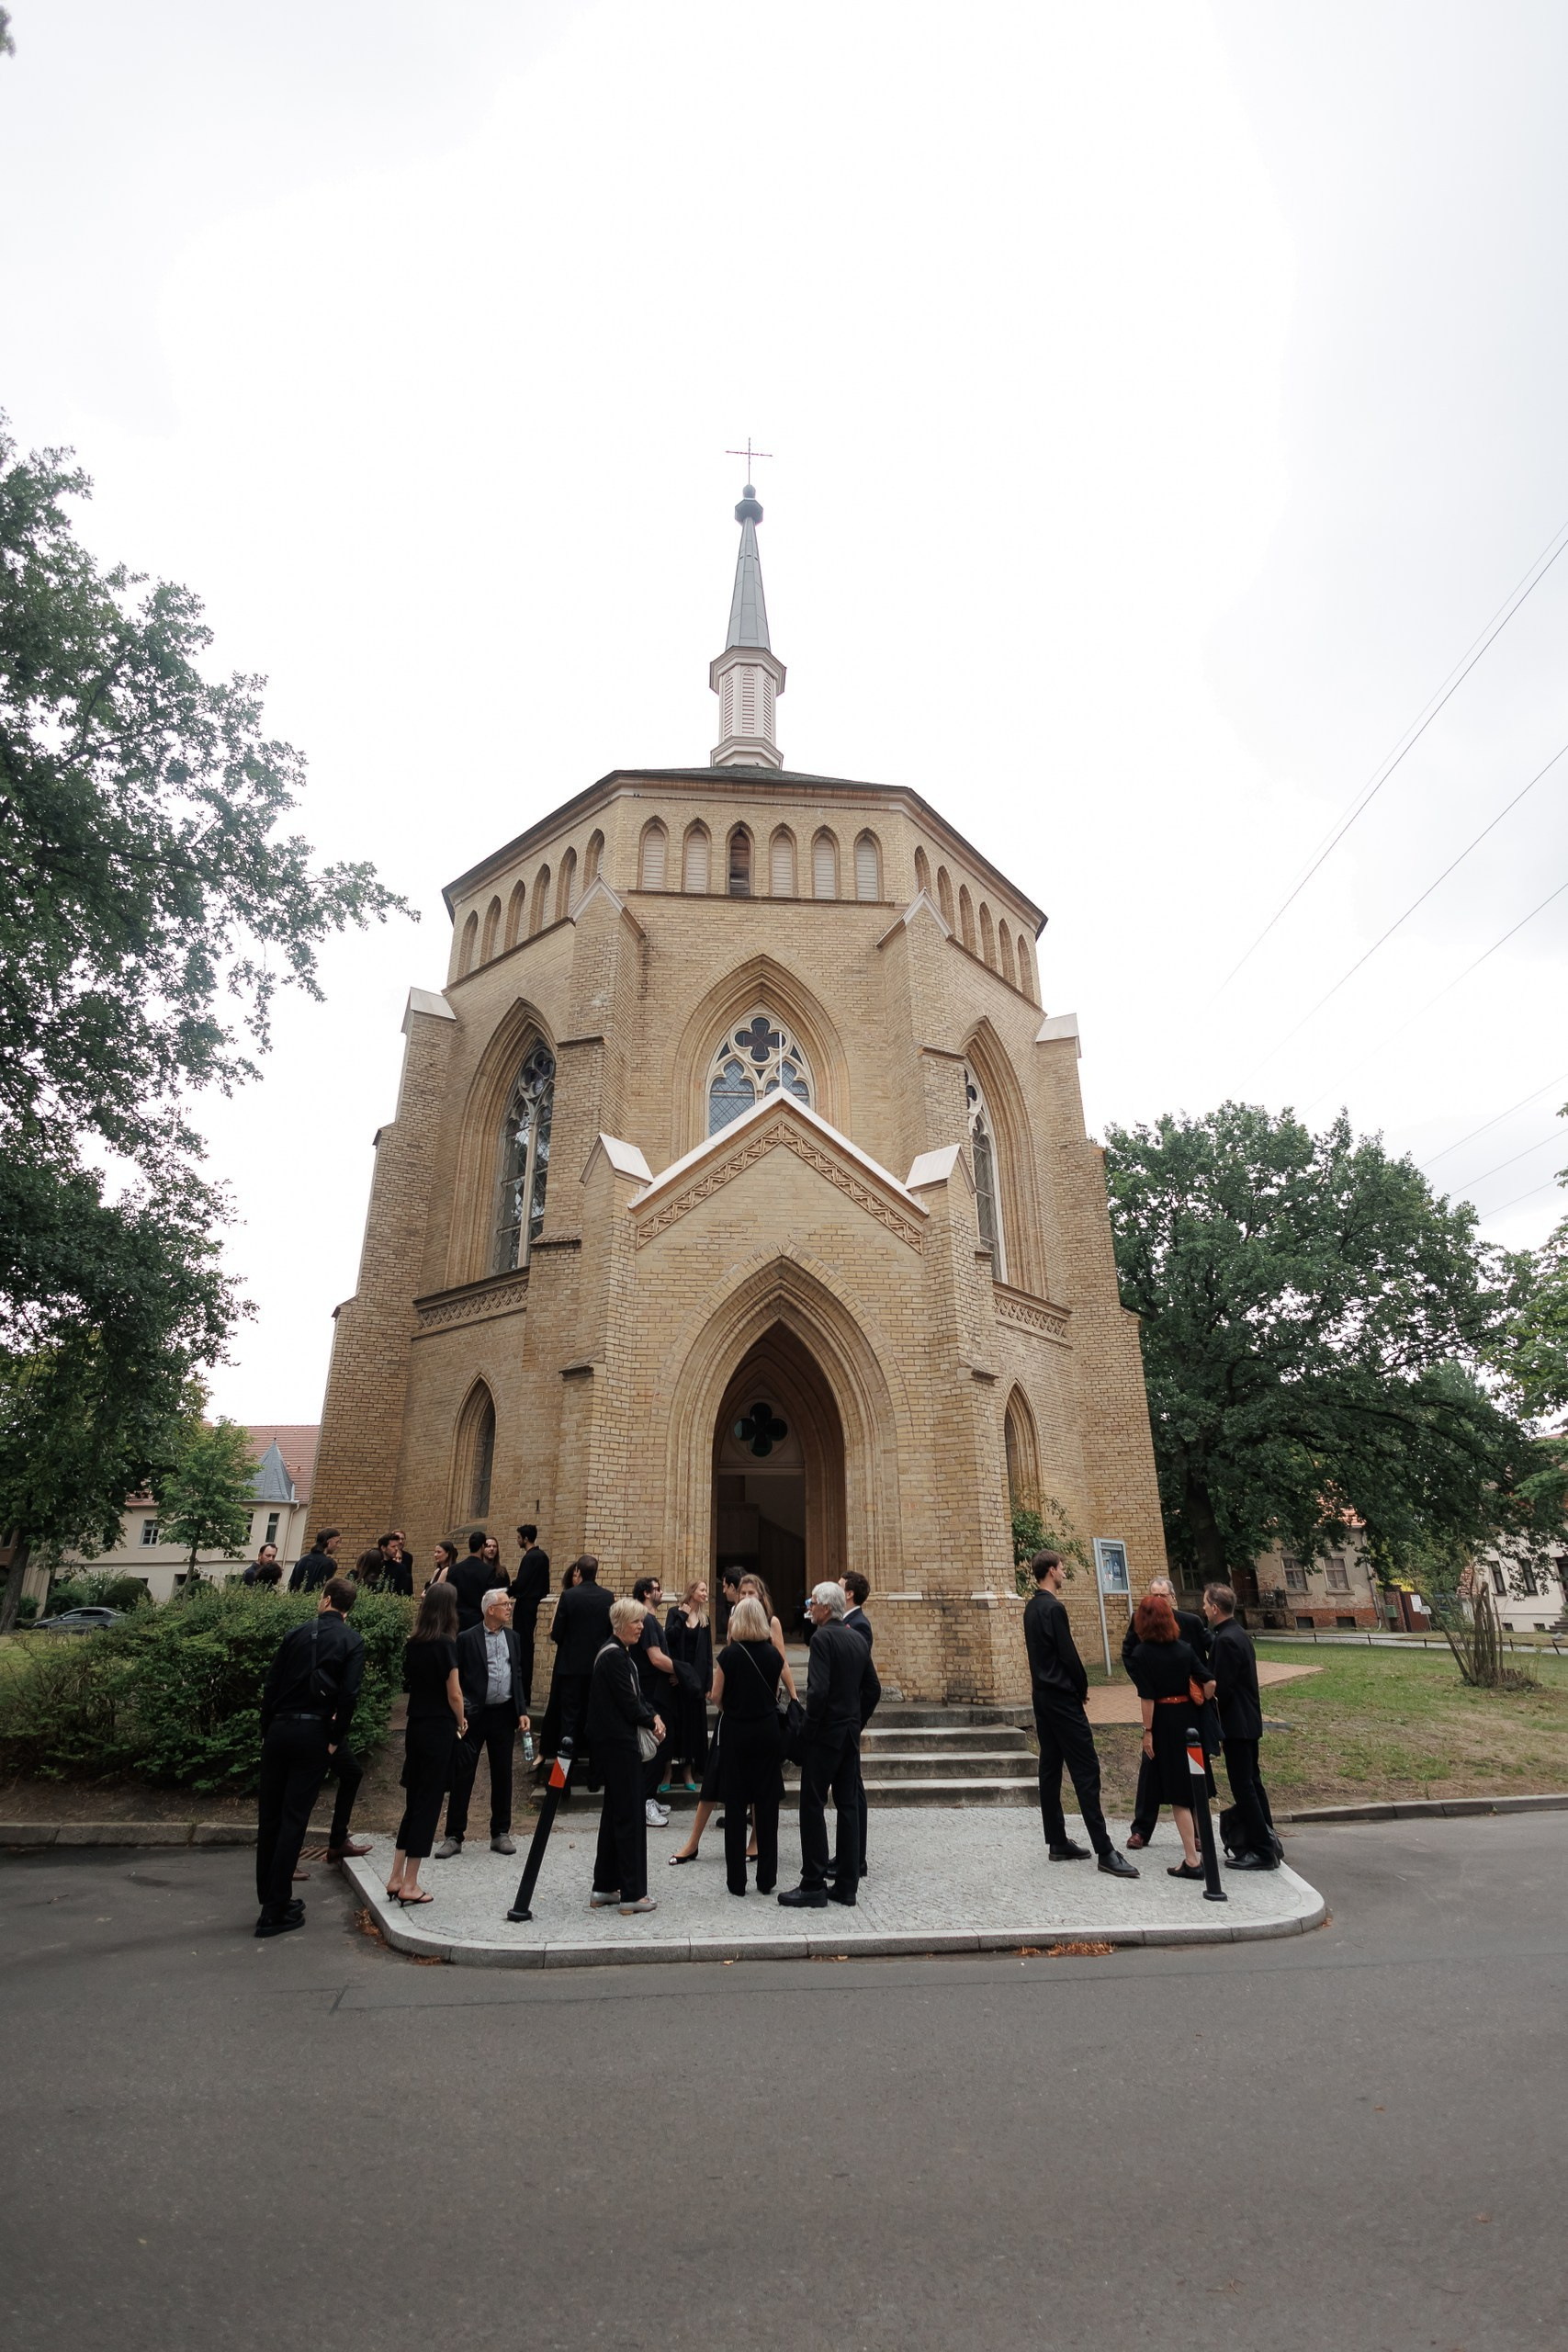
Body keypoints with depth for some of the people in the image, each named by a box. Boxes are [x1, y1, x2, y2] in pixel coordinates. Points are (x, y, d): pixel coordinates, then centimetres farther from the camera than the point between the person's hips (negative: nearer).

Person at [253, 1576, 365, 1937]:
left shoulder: (296, 1634, 6)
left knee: (269, 1816, 15)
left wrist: (267, 1730, 11)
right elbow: (348, 1694, -12)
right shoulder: (351, 1642, -2)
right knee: (294, 1819, 2)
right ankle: (275, 1910, 4)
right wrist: (335, 1739, -2)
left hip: (279, 1728, 3)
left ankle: (270, 1896, 26)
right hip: (314, 1733, -2)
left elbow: (272, 1686, 4)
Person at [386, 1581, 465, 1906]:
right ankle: (409, 1885, 9)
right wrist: (460, 1723, 6)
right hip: (439, 1731, -6)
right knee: (428, 1805, 3)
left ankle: (396, 1877, 21)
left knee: (414, 1802, 16)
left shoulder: (412, 1644, 4)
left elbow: (410, 1685, 8)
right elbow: (454, 1694, -13)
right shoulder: (445, 1644, -16)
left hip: (416, 1727, 6)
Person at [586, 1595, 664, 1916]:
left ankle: (604, 1888, 26)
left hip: (614, 1742, 10)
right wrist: (653, 1721, -4)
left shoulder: (618, 1652, 12)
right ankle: (633, 1894, 6)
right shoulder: (615, 1655, -19)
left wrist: (653, 1715, -2)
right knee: (631, 1816, -2)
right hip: (618, 1743, -10)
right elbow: (629, 1704, -20)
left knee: (615, 1813, 17)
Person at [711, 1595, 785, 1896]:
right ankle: (766, 1879, 14)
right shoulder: (773, 1654, -2)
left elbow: (716, 1697, -4)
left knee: (735, 1805, 8)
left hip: (736, 1732, -2)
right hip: (768, 1730, 2)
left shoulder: (729, 1654, -11)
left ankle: (736, 1880, 13)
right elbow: (776, 1695, 7)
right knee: (767, 1804, 9)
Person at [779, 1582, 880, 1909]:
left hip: (825, 1734, -7)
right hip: (851, 1734, 7)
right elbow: (873, 1689, 12)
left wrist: (808, 1727, -12)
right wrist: (856, 1719, 16)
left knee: (813, 1807, 1)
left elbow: (818, 1690, -23)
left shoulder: (822, 1637, -16)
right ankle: (846, 1884, 17)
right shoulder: (858, 1639, 8)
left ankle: (813, 1885, 5)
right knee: (848, 1805, 11)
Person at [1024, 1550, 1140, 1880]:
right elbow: (1068, 1654, -18)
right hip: (1062, 1697, -9)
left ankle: (1057, 1842, 17)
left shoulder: (1032, 1608, 11)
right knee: (1086, 1769, -6)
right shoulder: (1053, 1608, -17)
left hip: (1041, 1695, 9)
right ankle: (1104, 1851, -4)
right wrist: (1082, 1689, -1)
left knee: (1050, 1768, 11)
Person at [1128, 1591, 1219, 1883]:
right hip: (1190, 1718, 5)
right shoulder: (1184, 1648, 0)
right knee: (1194, 1786, 20)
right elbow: (1209, 1683, -3)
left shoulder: (1142, 1654, -12)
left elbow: (1147, 1697, -13)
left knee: (1178, 1793, 2)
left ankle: (1191, 1860, 4)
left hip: (1164, 1723, -5)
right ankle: (1201, 1847, 31)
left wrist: (1147, 1732, -6)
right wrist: (1200, 1706, 14)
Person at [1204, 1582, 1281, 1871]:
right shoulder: (1240, 1634, 8)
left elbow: (1222, 1687, -20)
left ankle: (1261, 1850, 5)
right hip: (1249, 1720, 10)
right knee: (1252, 1781, 18)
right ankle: (1266, 1841, 26)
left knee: (1243, 1786, -1)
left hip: (1236, 1724, -10)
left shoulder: (1225, 1640, -22)